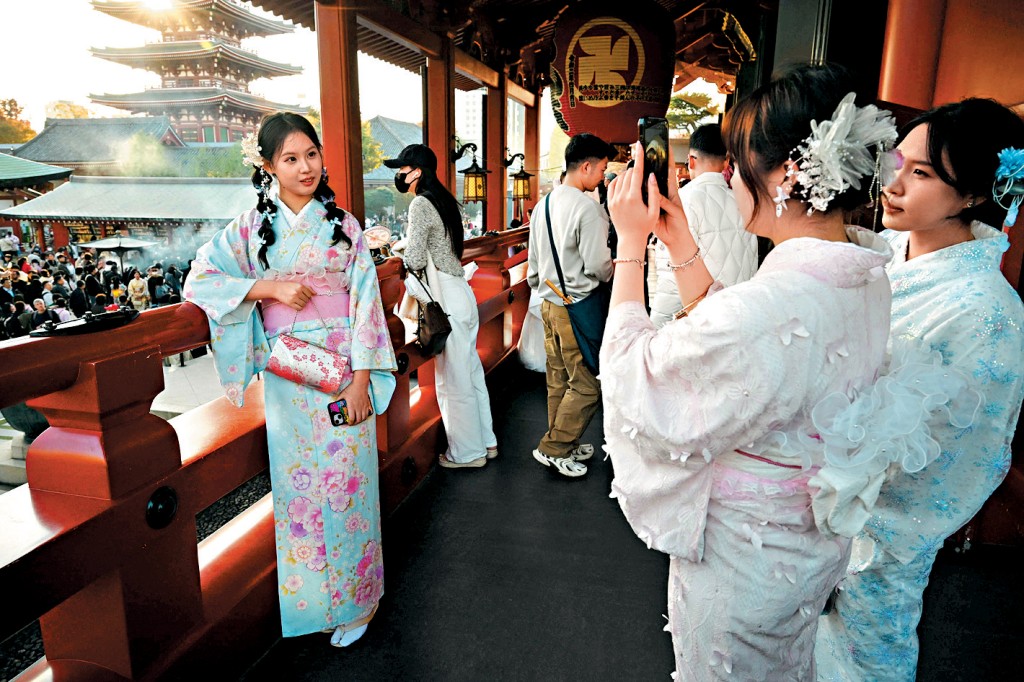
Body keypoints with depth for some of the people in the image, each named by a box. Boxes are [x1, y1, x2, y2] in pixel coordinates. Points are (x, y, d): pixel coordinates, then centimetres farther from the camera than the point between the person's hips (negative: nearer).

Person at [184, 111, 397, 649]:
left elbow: (366, 302, -2)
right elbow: (200, 279, -1)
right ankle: (311, 597, 28)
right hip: (288, 378, 1)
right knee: (298, 483, 8)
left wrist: (362, 379, -9)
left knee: (347, 479, 5)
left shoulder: (343, 224, 2)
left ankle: (354, 596, 25)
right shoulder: (252, 227, 4)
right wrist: (272, 288, -13)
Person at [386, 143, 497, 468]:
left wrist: (404, 254, 2)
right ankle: (486, 441, 28)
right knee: (472, 371, 16)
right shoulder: (445, 200, 14)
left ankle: (467, 452, 15)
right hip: (462, 292, 9)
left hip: (446, 296, -9)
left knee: (453, 379, 2)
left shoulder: (420, 204, -13)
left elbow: (416, 259, -19)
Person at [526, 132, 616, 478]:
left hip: (549, 303, 9)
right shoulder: (588, 208, -17)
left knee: (559, 379, 17)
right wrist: (613, 268, 3)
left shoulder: (544, 204, 8)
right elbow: (598, 267, -18)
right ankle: (553, 448, 10)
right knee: (586, 384, 3)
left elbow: (533, 263, 14)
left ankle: (564, 444, 30)